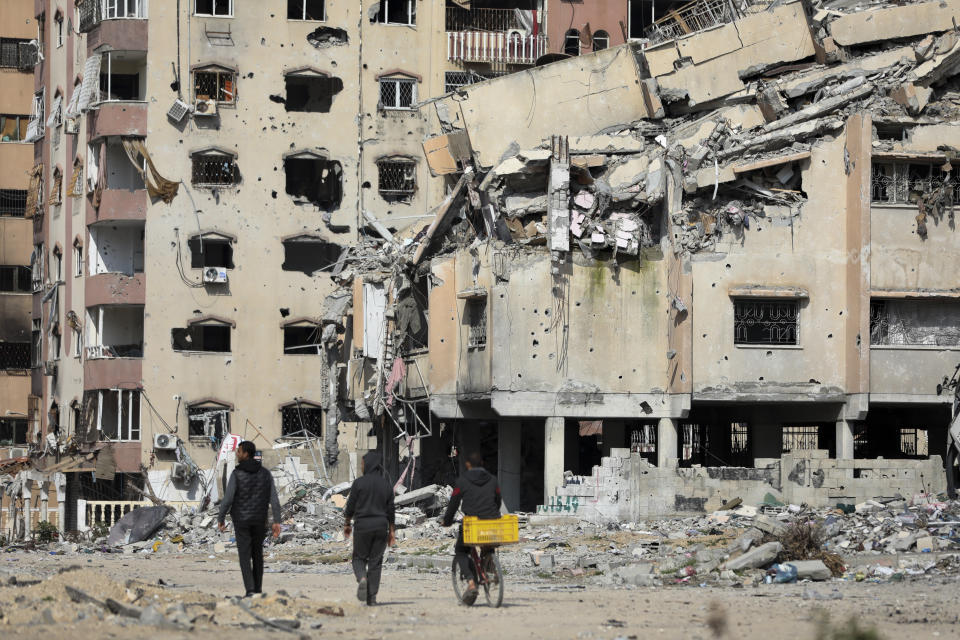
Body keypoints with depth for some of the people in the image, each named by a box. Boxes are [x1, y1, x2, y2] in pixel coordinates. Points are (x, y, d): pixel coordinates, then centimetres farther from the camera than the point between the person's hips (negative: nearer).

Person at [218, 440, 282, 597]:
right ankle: (258, 589, 22)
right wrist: (277, 522, -4)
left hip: (241, 521, -3)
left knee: (245, 556, 0)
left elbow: (227, 499, -14)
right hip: (260, 521, 3)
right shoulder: (265, 473, 0)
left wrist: (221, 519, 0)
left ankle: (250, 590, -12)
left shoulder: (237, 474, -12)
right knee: (257, 554, 18)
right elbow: (274, 499, -5)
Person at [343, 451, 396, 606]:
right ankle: (372, 597, 4)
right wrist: (391, 531, 12)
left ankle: (362, 579, -19)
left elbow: (350, 507, -5)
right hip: (381, 526, 3)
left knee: (359, 558, 12)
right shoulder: (386, 484, 3)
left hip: (362, 525, -3)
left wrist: (346, 524, 9)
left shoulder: (359, 483, -7)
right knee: (376, 561, 8)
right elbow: (390, 510, 5)